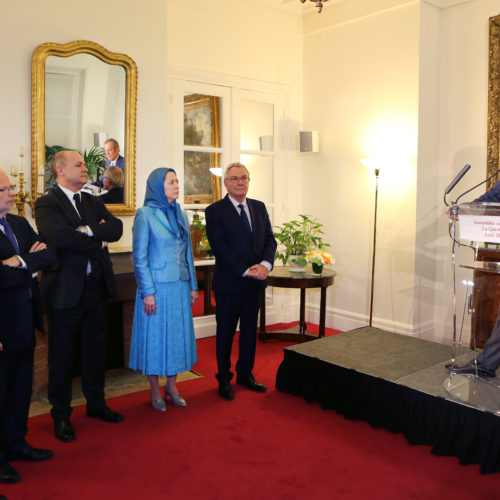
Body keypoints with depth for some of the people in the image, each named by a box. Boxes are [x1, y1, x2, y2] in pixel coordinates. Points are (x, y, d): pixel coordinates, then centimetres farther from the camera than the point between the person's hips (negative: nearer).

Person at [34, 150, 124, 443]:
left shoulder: (94, 202, 12)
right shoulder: (47, 204, -7)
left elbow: (116, 229, -2)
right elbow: (60, 236, -25)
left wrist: (89, 230, -18)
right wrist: (99, 243, -13)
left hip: (96, 287, 6)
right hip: (66, 290, -6)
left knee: (96, 349, 16)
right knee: (62, 354, 8)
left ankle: (96, 404, 34)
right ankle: (61, 415, 24)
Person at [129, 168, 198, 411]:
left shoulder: (181, 214, 10)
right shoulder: (145, 214, -8)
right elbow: (140, 257, -10)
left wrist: (193, 285, 11)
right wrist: (147, 291, -14)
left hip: (180, 286, 6)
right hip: (157, 286, -6)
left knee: (179, 333, 11)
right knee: (155, 335, 4)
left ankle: (172, 386, 27)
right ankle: (155, 391, 20)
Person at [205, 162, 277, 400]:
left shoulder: (259, 207, 9)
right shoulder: (215, 211, -8)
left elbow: (270, 240, 6)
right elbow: (220, 248, -14)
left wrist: (265, 264, -13)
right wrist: (246, 271, -18)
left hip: (255, 281, 5)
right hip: (229, 282, -5)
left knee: (250, 329, 15)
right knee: (225, 331, 8)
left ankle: (245, 374, 32)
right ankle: (224, 379, 23)